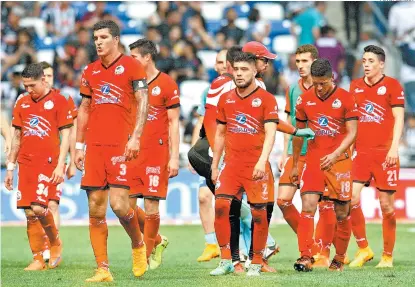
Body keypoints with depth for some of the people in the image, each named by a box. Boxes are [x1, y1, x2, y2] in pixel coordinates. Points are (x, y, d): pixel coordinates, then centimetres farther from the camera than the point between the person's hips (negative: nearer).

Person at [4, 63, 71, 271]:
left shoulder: (58, 101, -1)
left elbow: (65, 136, -3)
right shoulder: (22, 103, 14)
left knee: (39, 208, -17)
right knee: (29, 213, 0)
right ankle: (38, 259, 6)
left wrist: (60, 165, -11)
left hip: (48, 164, -5)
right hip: (26, 165, 5)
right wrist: (10, 167, 17)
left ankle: (55, 243, 8)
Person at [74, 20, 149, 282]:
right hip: (94, 146, 5)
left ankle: (138, 245, 14)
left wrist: (136, 136, -17)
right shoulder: (90, 71, 16)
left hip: (121, 145, -5)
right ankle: (103, 270, 3)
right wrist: (79, 146, 16)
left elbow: (143, 101, -7)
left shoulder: (131, 66, 0)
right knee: (95, 210, 0)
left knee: (119, 204, -15)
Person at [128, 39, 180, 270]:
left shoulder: (167, 84, -3)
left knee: (151, 205, -5)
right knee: (128, 204, -1)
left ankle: (147, 254, 9)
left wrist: (174, 157, -9)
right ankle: (157, 241, 20)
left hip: (157, 152, -5)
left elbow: (174, 123, -3)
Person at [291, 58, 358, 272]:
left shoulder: (345, 99, -5)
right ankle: (305, 258, -17)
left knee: (342, 213, 3)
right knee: (307, 207, -14)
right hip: (313, 160, 2)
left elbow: (352, 133, -6)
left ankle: (339, 259, 18)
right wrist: (295, 164, 18)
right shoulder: (305, 100, 5)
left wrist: (335, 155, -20)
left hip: (339, 160, -2)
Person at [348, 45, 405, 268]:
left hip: (384, 153, -4)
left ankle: (387, 256, 10)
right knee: (351, 198, -9)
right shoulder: (355, 86, 12)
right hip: (360, 151, 4)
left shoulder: (392, 85, -1)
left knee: (386, 204, -1)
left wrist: (394, 148, -14)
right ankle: (363, 249, 5)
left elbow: (398, 118, -5)